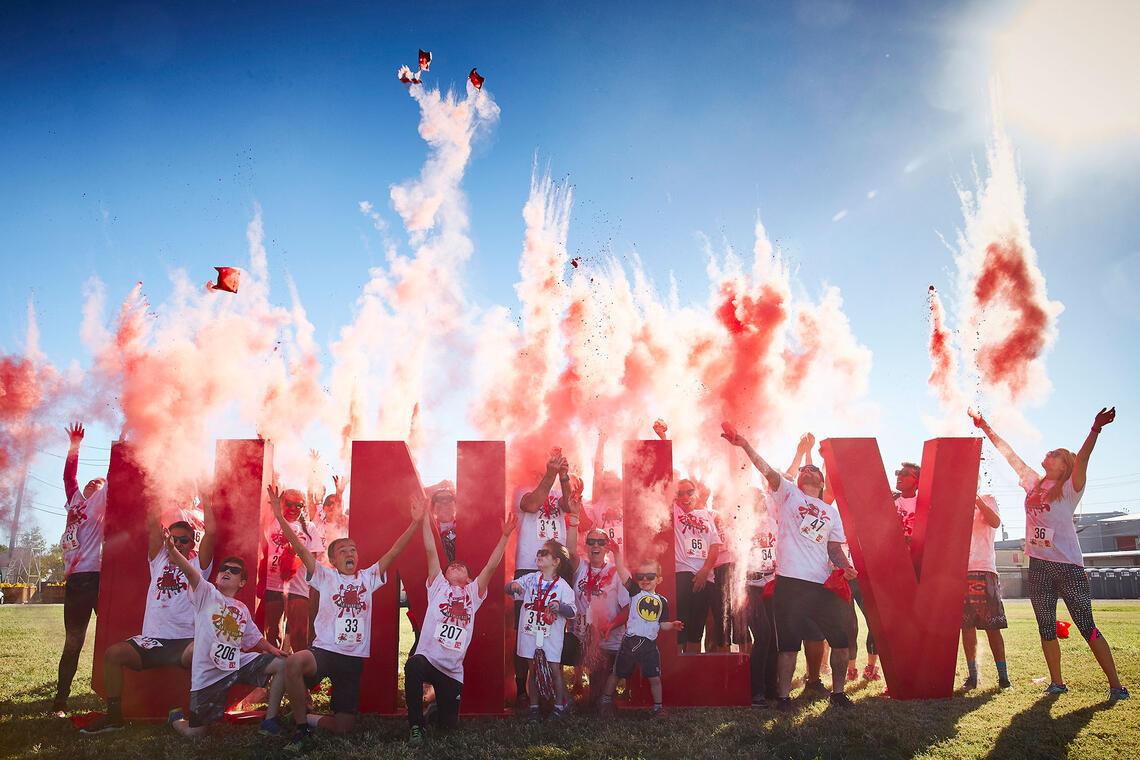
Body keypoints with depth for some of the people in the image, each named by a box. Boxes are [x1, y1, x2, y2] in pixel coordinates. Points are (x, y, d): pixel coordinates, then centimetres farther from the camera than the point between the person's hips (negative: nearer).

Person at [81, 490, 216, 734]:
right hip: (152, 640, 4)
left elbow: (210, 531, -2)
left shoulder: (197, 564, 9)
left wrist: (204, 498, 4)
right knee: (113, 653, -20)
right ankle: (113, 716, -5)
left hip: (186, 640, -3)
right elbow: (152, 525, 10)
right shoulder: (159, 560, 18)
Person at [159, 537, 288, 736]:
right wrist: (171, 550, -39)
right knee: (193, 733, -4)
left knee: (282, 663, -8)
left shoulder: (242, 609, 15)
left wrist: (272, 649, 3)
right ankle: (176, 716, 34)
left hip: (238, 663, 5)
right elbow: (190, 572, -20)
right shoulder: (207, 593, -1)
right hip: (208, 672, -5)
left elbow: (254, 637, 24)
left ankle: (269, 721, 2)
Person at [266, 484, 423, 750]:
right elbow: (300, 549, -6)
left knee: (344, 727, -1)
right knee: (294, 663, -38)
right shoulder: (326, 576, 5)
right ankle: (302, 726, -15)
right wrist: (280, 518, -17)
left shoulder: (368, 577, 11)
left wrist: (415, 523, -6)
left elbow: (393, 552, 3)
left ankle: (312, 719, 33)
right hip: (324, 650, -2)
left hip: (354, 659, 3)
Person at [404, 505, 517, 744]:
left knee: (448, 724, 8)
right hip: (427, 657, -3)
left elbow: (492, 565, 4)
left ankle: (439, 706, 45)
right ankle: (416, 726, -20)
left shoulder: (473, 592, 14)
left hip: (452, 670, 3)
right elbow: (430, 551, 3)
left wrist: (505, 536, -4)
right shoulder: (438, 586, 10)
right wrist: (424, 518, -4)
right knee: (413, 666, -39)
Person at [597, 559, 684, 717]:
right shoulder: (635, 592, -1)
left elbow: (662, 624, 13)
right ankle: (606, 700, 30)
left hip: (650, 644, 2)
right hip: (630, 642, -2)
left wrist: (672, 625, -7)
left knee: (655, 678, 3)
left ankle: (658, 707, 21)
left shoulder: (662, 601, 9)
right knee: (616, 673, 10)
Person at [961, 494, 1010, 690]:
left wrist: (976, 498, -16)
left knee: (992, 626, -3)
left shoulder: (987, 500, 9)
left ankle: (1003, 676, 5)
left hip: (984, 569, -3)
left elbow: (995, 523, -11)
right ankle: (972, 675, 8)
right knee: (966, 626, 2)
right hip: (959, 571, 3)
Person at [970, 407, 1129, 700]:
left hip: (1067, 563, -5)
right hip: (1038, 564, 6)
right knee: (1046, 627, 9)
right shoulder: (1033, 482, 12)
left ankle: (1116, 684, 4)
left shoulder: (1069, 488, -2)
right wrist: (985, 427, 18)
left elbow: (1082, 458, -20)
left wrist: (1095, 429, -36)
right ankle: (1056, 682, 19)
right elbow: (1008, 453, 16)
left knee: (1086, 626, -5)